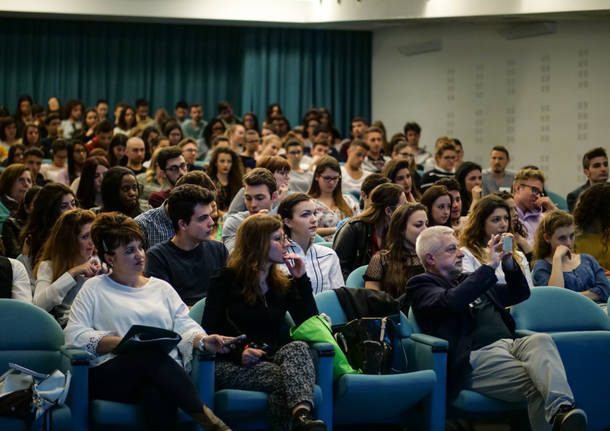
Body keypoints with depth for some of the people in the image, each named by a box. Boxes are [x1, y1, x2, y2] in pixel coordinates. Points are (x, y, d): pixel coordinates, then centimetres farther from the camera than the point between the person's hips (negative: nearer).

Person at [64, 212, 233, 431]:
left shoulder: (161, 288, 28)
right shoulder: (94, 288, 17)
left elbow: (184, 325, 18)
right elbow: (74, 335, 4)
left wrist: (203, 340, -7)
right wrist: (120, 343, -10)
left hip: (165, 372, 2)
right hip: (110, 377, -2)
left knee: (158, 397, -39)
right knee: (151, 356, -38)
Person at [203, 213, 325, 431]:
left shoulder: (283, 284, 18)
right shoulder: (226, 280, 5)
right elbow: (209, 333, -1)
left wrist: (301, 279, 3)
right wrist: (239, 354, -19)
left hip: (271, 359, 3)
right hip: (229, 364, -3)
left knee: (298, 347, -33)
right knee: (283, 376, -35)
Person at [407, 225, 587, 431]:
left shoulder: (467, 280, 31)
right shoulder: (420, 285, 9)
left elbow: (520, 294, 38)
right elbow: (450, 302, -15)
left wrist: (508, 264, 17)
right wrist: (489, 266, -11)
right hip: (476, 357, -5)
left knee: (541, 340, -32)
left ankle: (561, 410, -54)